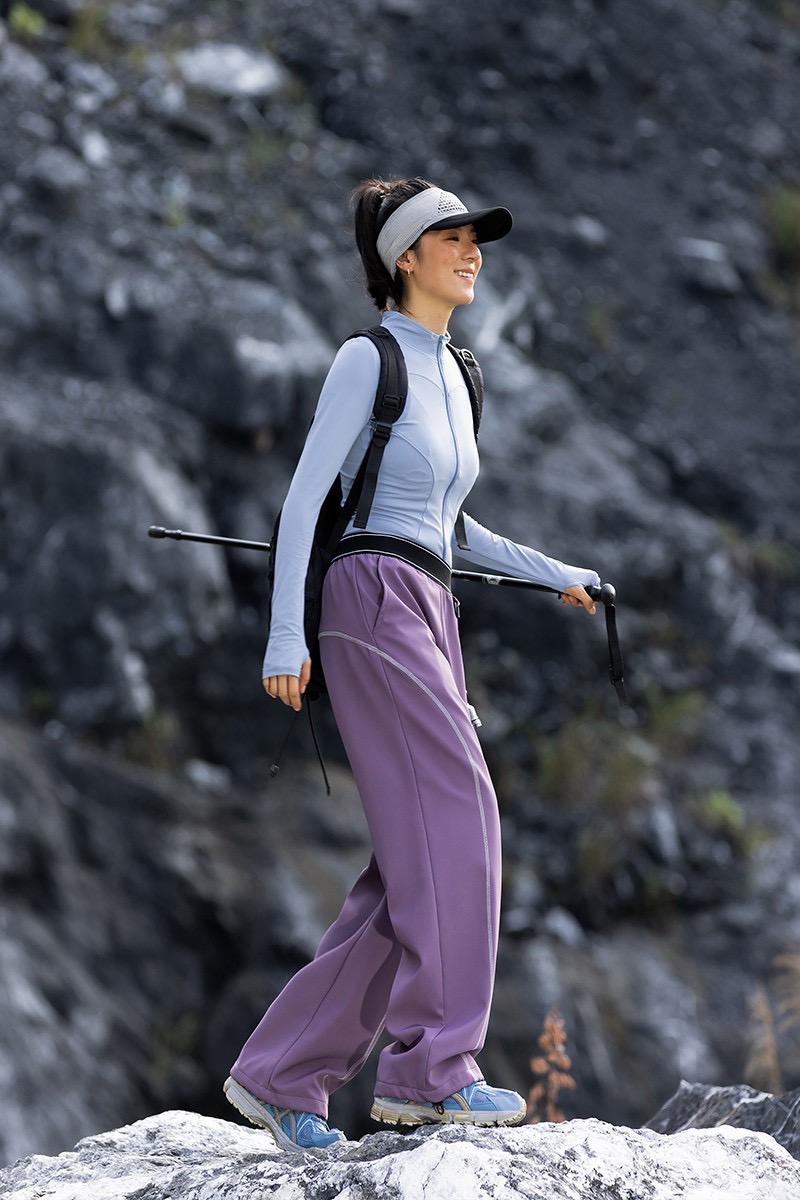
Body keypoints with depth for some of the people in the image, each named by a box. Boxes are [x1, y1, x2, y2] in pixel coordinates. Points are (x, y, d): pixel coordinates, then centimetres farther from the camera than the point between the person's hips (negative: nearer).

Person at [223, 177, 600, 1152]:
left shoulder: (453, 377, 21)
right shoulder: (366, 358, -3)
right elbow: (304, 496, -10)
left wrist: (556, 576, 28)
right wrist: (285, 634, -17)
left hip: (430, 617, 8)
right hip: (371, 601, -8)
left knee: (415, 866, 1)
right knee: (456, 818, -17)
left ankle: (282, 1072, 5)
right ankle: (432, 1064, -17)